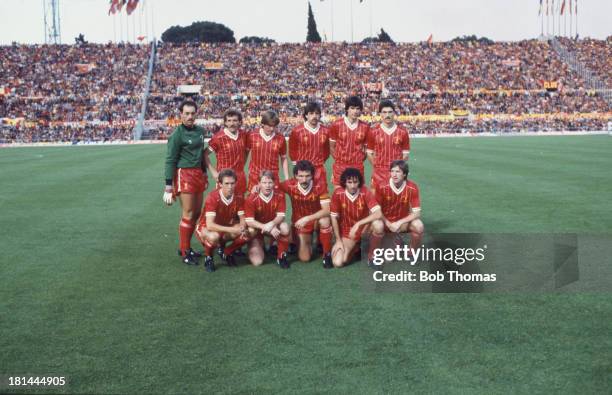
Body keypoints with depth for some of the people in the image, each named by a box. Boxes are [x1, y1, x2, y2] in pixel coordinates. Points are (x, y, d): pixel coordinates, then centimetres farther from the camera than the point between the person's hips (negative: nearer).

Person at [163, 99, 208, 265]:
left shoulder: (200, 131, 10)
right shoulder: (177, 134, -11)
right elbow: (170, 161, -11)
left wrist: (204, 174, 21)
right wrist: (168, 187, -15)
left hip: (198, 174, 8)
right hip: (184, 175, -7)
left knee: (196, 213, 12)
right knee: (188, 214, -6)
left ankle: (184, 246, 26)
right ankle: (185, 253, 4)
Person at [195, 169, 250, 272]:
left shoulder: (238, 197, -14)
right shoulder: (212, 197, -28)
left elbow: (242, 219, -7)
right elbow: (210, 225, -35)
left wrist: (242, 228, -32)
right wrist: (233, 230, -42)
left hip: (225, 228, 5)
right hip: (205, 228, -5)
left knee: (246, 235, -21)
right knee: (214, 237, -40)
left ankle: (227, 253, 7)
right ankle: (208, 258, -6)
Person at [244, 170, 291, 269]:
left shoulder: (279, 195, -14)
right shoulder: (251, 199, -21)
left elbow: (281, 216, -16)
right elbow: (249, 221, -23)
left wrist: (271, 224, -38)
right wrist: (266, 227, -35)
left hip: (274, 226, 2)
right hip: (257, 229, -2)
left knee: (285, 228, -34)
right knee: (257, 262, -17)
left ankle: (281, 256, -10)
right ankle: (260, 247, 21)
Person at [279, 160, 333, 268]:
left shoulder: (319, 187, -23)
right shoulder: (290, 185, -19)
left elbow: (327, 210, -29)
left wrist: (307, 218, -39)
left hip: (316, 220, -1)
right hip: (300, 223, 1)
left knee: (325, 221, -37)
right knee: (304, 258, -8)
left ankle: (327, 254, -15)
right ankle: (307, 241, 29)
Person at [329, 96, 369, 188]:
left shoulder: (365, 127, 1)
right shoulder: (336, 124, -3)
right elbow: (332, 146, 5)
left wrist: (360, 159, 6)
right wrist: (339, 160, 5)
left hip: (358, 167, 1)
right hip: (339, 167, -1)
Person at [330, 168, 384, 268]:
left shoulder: (365, 192, -19)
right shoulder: (338, 194, -16)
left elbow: (378, 214, -30)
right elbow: (334, 218, -7)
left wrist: (358, 224, -36)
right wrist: (338, 240, -8)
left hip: (364, 227, -1)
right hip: (347, 231, 1)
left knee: (378, 225, -36)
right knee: (337, 263, -17)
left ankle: (372, 255, -9)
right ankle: (354, 247, 17)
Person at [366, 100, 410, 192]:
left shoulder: (402, 132, 3)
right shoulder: (374, 131, 2)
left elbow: (406, 153, 8)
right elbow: (369, 153, 8)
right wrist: (377, 166, 0)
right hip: (379, 174, 0)